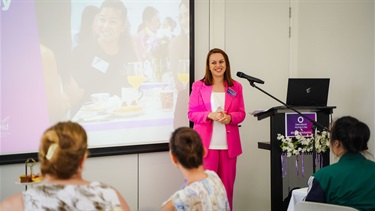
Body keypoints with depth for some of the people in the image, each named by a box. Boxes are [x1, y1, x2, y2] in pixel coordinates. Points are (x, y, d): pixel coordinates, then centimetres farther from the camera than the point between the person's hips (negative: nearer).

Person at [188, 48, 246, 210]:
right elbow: (191, 113, 1)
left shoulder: (236, 87, 9)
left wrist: (229, 117, -12)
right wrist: (210, 115, -16)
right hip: (206, 144, -2)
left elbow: (241, 113, 9)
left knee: (227, 185, 5)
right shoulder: (198, 86, 3)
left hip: (229, 145, 2)